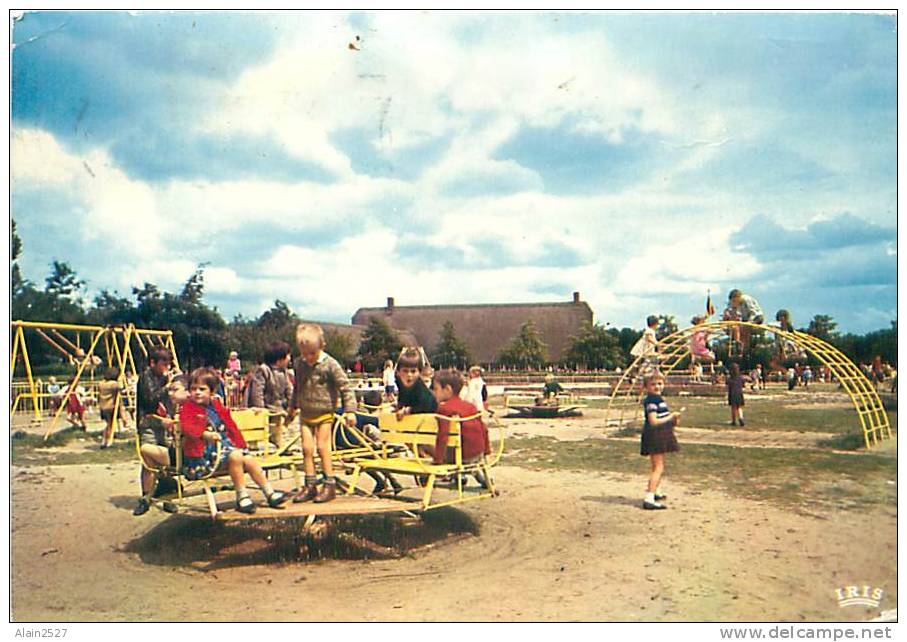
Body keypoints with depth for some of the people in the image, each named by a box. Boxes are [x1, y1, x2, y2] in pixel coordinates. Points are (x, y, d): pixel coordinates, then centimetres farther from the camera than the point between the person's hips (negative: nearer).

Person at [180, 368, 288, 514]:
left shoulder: (217, 406, 16)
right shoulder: (188, 408, -4)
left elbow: (231, 427, 24)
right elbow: (186, 427, -24)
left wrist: (241, 445, 20)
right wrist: (206, 434, -41)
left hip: (224, 446, 7)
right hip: (204, 454, -7)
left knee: (250, 460, -5)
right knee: (235, 456, -29)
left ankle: (270, 493, 6)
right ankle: (241, 496, -20)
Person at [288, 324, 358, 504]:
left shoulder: (330, 364, -13)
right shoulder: (299, 364, 3)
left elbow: (345, 387, -10)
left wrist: (350, 410, -14)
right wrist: (293, 405, 28)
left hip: (324, 413, -5)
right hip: (305, 414, 5)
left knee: (322, 447, -6)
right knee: (307, 448, 1)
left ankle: (330, 485, 4)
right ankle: (310, 486, 11)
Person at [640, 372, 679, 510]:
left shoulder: (657, 398, 14)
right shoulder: (651, 400, -18)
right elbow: (653, 421, -25)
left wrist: (672, 420, 8)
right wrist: (671, 417, -15)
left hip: (660, 436, 11)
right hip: (655, 435, -11)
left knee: (658, 466, 24)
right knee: (658, 467, -13)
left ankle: (653, 493, 42)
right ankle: (649, 499, -17)